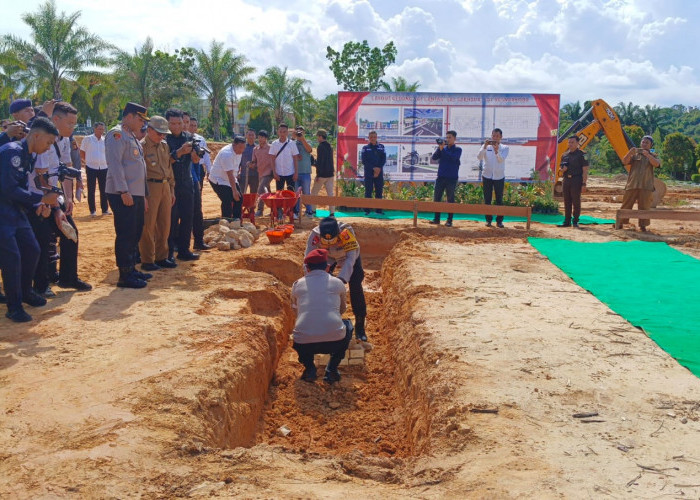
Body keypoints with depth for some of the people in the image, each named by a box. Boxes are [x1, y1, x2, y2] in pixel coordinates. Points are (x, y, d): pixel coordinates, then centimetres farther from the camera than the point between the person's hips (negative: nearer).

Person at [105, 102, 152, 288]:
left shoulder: (132, 137, 21)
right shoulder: (117, 134, -9)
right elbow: (115, 164, -19)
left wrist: (143, 196, 22)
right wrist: (124, 192, -23)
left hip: (136, 194, 10)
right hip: (123, 194, -10)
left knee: (135, 234, 15)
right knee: (125, 235, -7)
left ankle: (131, 269, 25)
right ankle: (124, 276, -2)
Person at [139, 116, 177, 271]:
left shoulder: (164, 146, 15)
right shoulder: (142, 146, -9)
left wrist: (172, 189, 17)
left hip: (165, 187, 7)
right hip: (150, 187, -7)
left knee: (164, 225, 11)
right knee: (148, 225, -2)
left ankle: (161, 257, 21)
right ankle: (147, 261, 5)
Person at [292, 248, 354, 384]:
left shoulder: (297, 284, 14)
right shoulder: (337, 283, 14)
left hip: (304, 345, 1)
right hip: (335, 341, -1)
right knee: (347, 325, 33)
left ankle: (309, 368, 16)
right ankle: (332, 369, 19)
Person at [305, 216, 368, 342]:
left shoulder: (347, 232, -44)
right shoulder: (315, 235, -38)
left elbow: (350, 259, -45)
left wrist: (342, 278, -55)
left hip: (348, 255, -2)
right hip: (329, 257, 2)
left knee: (356, 289, -11)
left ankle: (360, 328, 1)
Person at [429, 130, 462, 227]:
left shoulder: (457, 149, 1)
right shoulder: (443, 148, 10)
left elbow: (453, 157, -18)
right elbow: (434, 157, -1)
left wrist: (442, 149, -18)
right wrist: (439, 148, -13)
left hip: (452, 178, -4)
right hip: (441, 177, 4)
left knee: (450, 199, 1)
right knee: (436, 198, 3)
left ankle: (449, 220, 5)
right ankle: (436, 219, 12)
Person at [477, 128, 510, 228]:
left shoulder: (505, 148, 2)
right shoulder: (486, 146, 4)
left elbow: (501, 159, -15)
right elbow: (479, 157, -12)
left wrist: (496, 150, -31)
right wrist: (485, 146, -24)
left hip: (499, 176, -1)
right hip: (487, 176, 1)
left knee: (499, 200, 3)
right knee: (487, 200, 4)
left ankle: (499, 220, 9)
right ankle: (488, 219, 13)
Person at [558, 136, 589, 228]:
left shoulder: (581, 155, -3)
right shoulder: (564, 155, 15)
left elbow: (585, 170, -8)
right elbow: (562, 170, 24)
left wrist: (584, 183, -15)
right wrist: (563, 169, -1)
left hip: (576, 180, -6)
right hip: (566, 180, 6)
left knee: (576, 201, -3)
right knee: (567, 201, 8)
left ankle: (575, 221, 4)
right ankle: (567, 221, 13)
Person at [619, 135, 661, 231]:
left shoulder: (653, 156, 12)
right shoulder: (635, 154, 14)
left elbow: (656, 164, -9)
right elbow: (624, 162, -2)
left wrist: (648, 155, -21)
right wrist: (630, 153, -18)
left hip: (646, 186, 0)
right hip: (632, 184, 1)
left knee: (644, 206, 1)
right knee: (626, 205, 2)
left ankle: (643, 225, 8)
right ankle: (620, 222, 10)